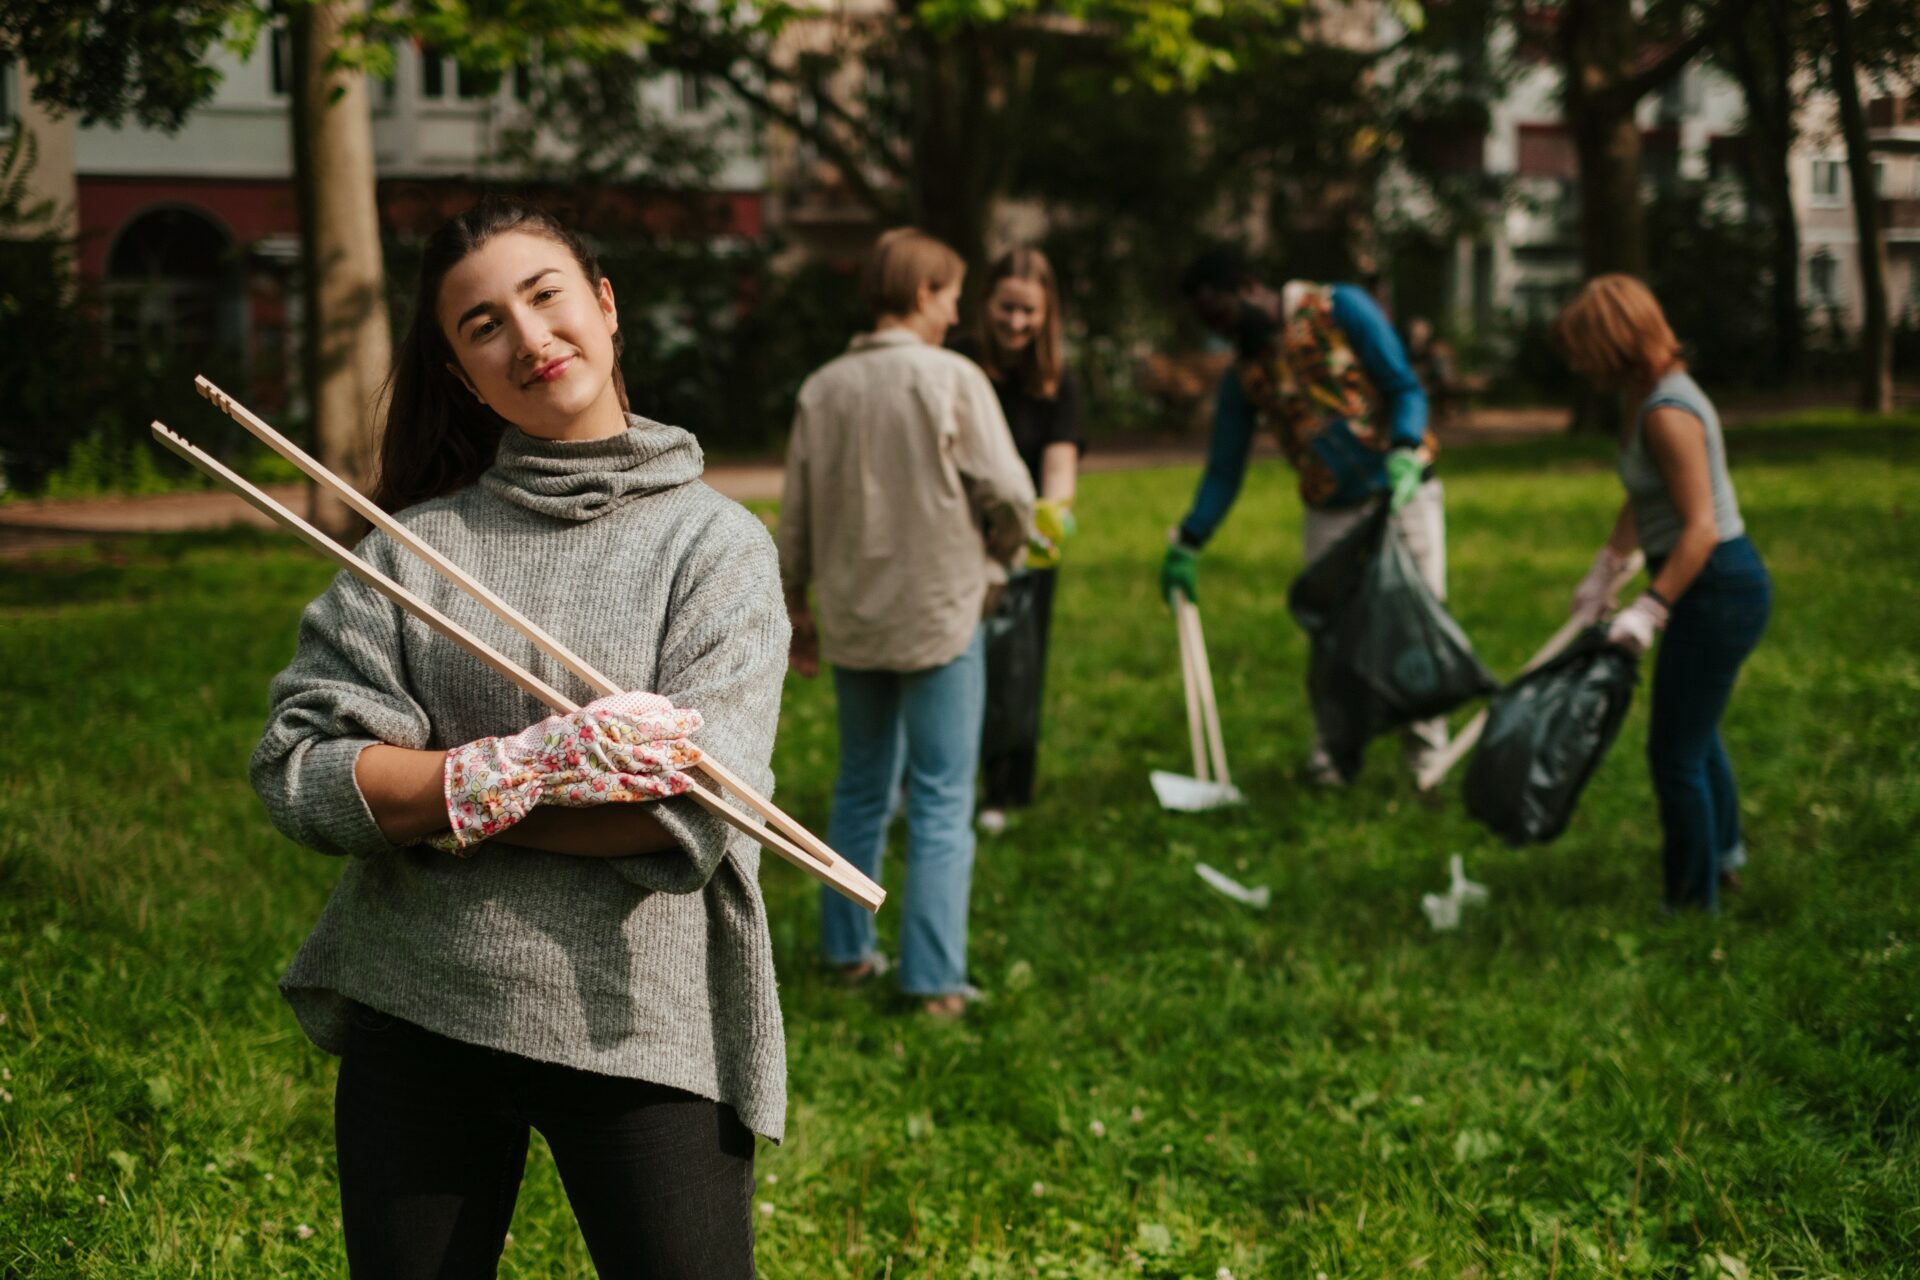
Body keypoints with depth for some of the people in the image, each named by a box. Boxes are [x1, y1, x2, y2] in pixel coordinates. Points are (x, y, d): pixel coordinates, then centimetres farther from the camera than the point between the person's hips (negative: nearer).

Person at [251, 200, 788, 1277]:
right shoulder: (413, 544, 4)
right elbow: (299, 775, -6)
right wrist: (532, 769, -19)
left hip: (641, 1027, -2)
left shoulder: (716, 542, -1)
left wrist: (427, 794, -10)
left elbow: (693, 813, -14)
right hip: (413, 1024, 2)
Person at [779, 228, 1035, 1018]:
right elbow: (1009, 494, -13)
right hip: (940, 613, -5)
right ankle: (935, 980, 0)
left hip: (852, 619, 5)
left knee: (861, 789, 18)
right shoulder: (953, 380, -11)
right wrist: (999, 557, 7)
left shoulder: (823, 390, 3)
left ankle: (848, 951, 24)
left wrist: (796, 609, 19)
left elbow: (796, 517, 7)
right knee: (941, 803, 1)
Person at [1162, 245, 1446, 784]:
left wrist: (1404, 453, -28)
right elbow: (1223, 470, 9)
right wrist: (1186, 545, 2)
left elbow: (1405, 388, -11)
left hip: (1405, 492, -3)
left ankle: (1427, 754, 6)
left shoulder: (1340, 309, -8)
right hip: (1332, 514, 3)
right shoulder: (1244, 374, 4)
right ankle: (1331, 755, 11)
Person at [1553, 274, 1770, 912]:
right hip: (1716, 588, 11)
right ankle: (1724, 855, 51)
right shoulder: (1653, 397, 8)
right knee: (1697, 731, 30)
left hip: (1718, 590, -11)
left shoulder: (1668, 413, -24)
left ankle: (1694, 903, 14)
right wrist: (1603, 573, 28)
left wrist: (1650, 609, -30)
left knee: (1676, 754, 0)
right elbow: (1641, 502, 22)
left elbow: (1700, 529, -27)